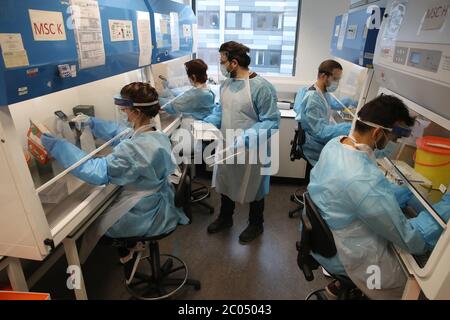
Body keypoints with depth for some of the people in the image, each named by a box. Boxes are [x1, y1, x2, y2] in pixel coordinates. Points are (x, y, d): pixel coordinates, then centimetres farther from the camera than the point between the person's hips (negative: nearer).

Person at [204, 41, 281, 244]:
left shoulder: (261, 87, -21)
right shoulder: (226, 83, 2)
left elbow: (271, 121, -21)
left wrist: (246, 138, -31)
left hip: (251, 151, -7)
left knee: (252, 189, 14)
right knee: (225, 184, 22)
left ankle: (256, 225, 39)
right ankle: (225, 218, 47)